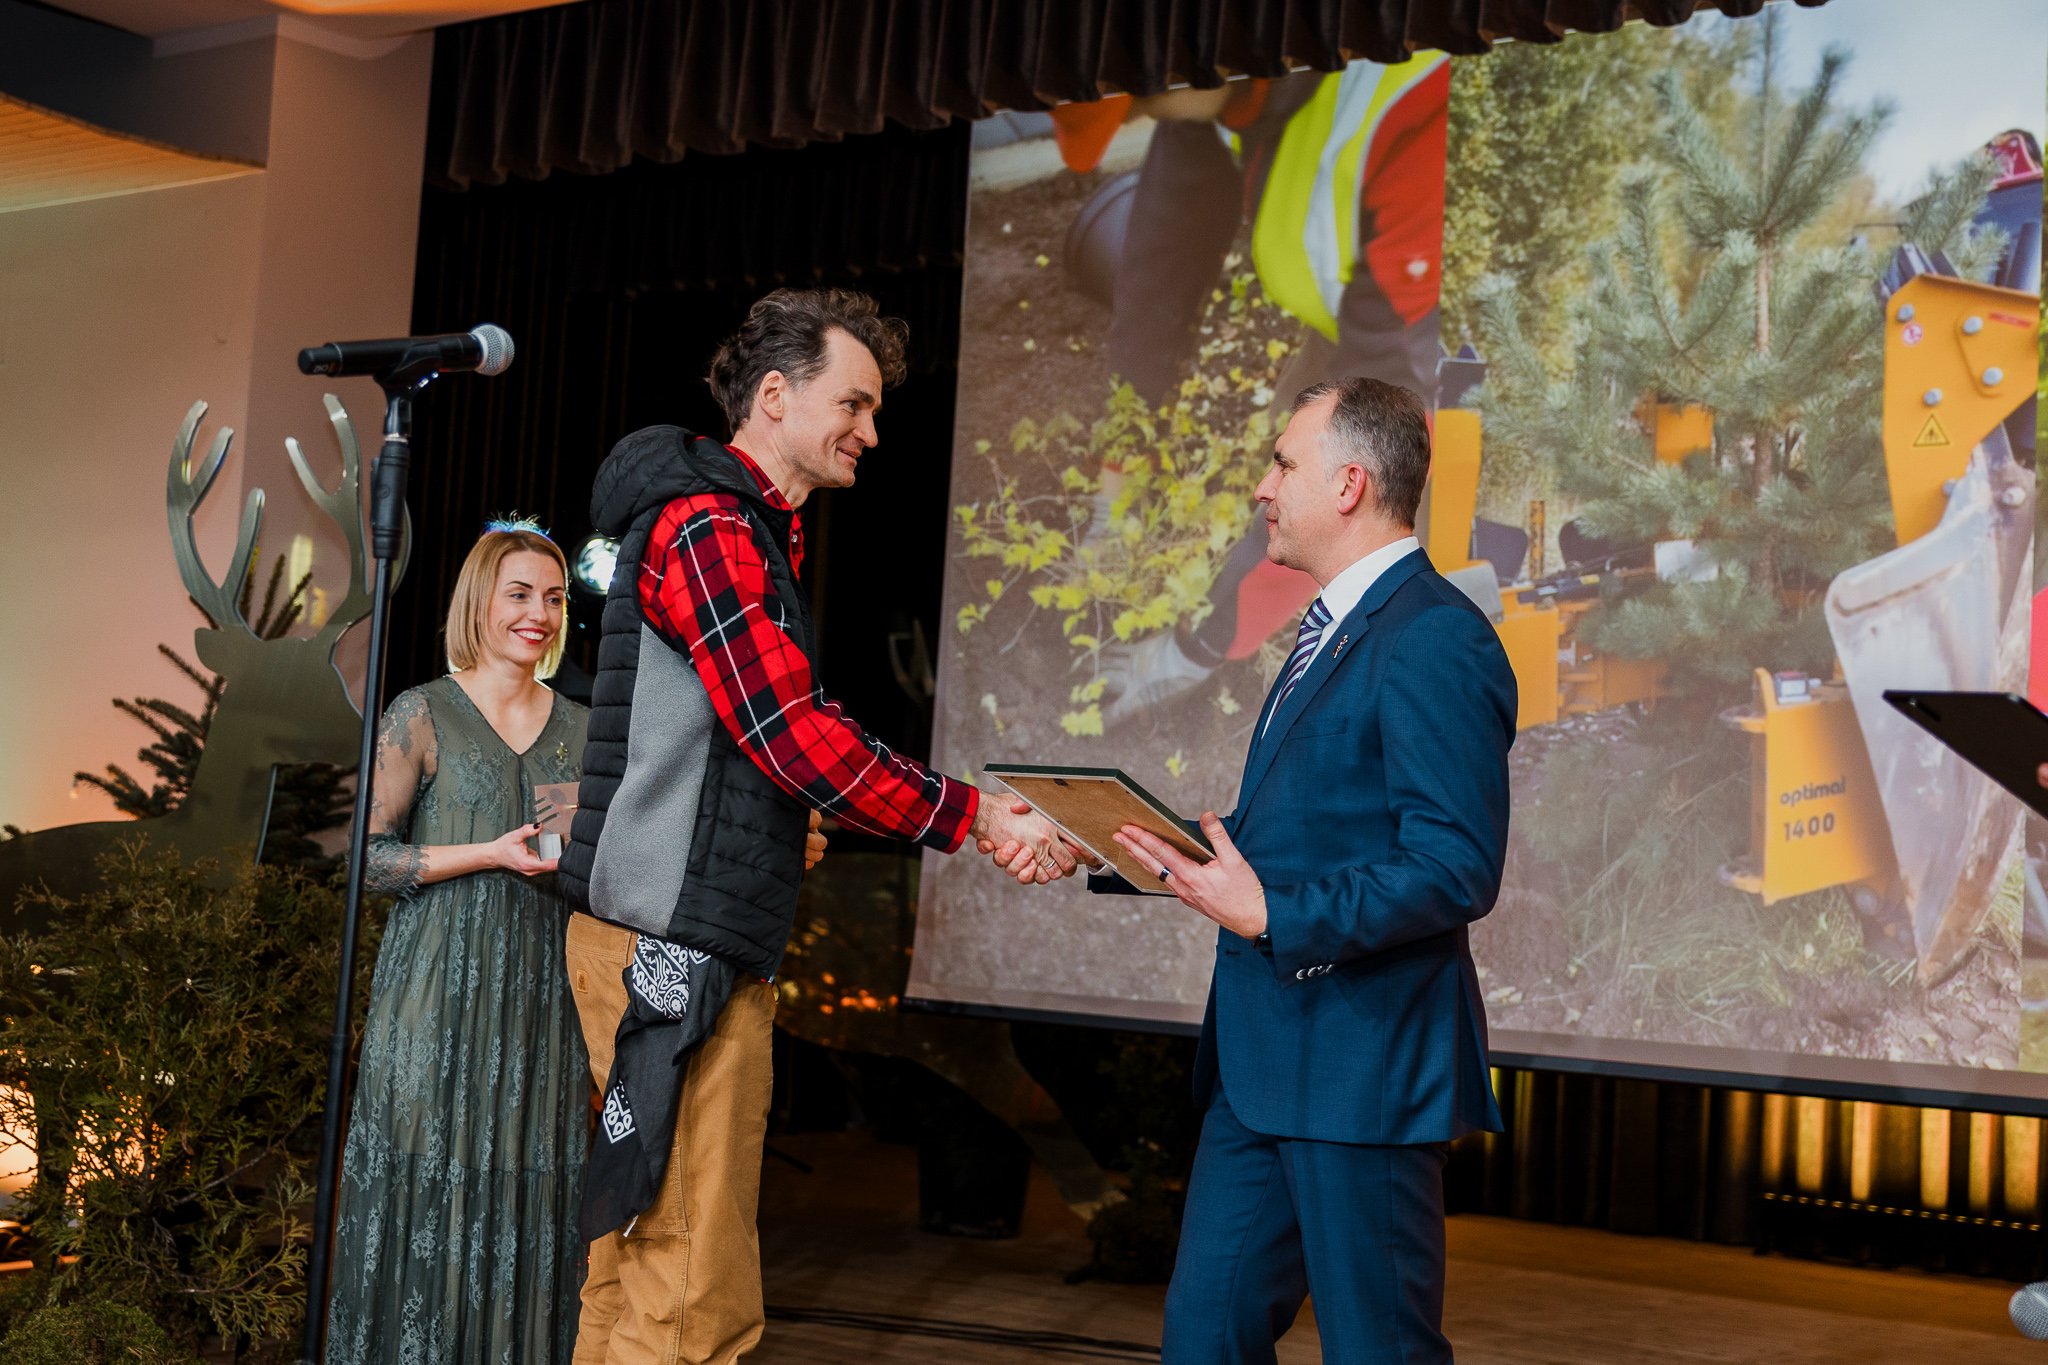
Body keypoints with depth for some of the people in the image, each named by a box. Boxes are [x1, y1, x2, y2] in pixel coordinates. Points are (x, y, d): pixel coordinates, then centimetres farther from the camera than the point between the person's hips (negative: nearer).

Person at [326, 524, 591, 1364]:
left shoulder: (579, 728, 11)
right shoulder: (423, 716, -2)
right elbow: (368, 858, -6)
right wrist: (494, 854, -15)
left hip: (539, 994, 4)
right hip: (440, 992, -4)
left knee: (529, 1189, 4)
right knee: (432, 1182, -2)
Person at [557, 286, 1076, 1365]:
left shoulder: (751, 536, 21)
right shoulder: (707, 530, -11)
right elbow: (798, 739, -19)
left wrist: (963, 814, 10)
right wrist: (975, 819, -12)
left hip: (700, 946, 11)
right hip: (680, 949, -11)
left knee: (629, 1278, 13)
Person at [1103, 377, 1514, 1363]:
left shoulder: (1435, 643, -16)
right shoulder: (1334, 630, 17)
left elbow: (1456, 869, -22)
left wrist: (1271, 914, -23)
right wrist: (1191, 850, 9)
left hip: (1363, 1068, -10)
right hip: (1263, 1059, 10)